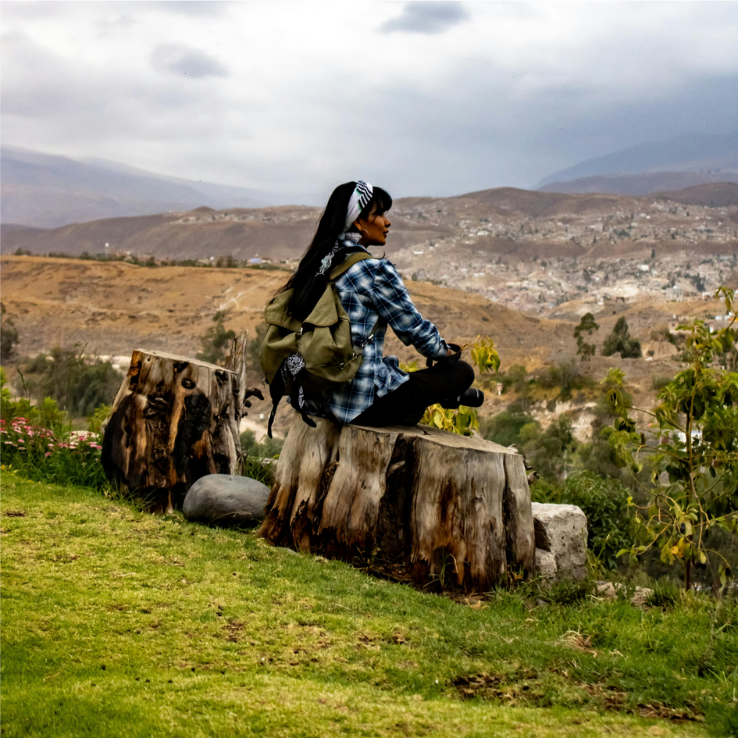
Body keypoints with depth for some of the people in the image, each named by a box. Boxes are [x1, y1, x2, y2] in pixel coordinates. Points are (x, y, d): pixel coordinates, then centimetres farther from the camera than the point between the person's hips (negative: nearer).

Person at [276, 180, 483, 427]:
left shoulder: (316, 265, 7)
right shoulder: (375, 270, -15)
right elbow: (414, 328, -6)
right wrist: (446, 353, 15)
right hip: (364, 407, -8)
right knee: (462, 370, 10)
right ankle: (450, 396, 36)